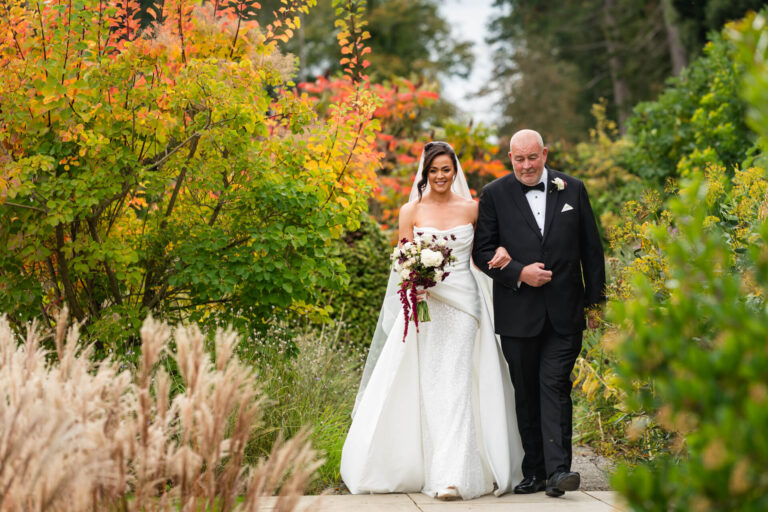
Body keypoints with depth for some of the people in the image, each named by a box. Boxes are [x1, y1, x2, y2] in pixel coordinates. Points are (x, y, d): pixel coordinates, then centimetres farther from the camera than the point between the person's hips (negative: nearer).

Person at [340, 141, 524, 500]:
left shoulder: (472, 209, 6)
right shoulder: (411, 211, 5)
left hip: (463, 304, 0)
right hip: (424, 305, 1)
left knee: (456, 384, -9)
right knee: (430, 386, 0)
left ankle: (452, 475, -13)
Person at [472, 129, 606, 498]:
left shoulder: (573, 190, 7)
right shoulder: (494, 195, 3)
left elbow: (591, 249, 10)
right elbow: (482, 250, 1)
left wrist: (595, 301, 9)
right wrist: (518, 272, -14)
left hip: (565, 312, 0)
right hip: (517, 312, 1)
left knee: (555, 386, -8)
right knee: (526, 393, 7)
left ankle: (557, 469, -12)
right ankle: (534, 471, 14)